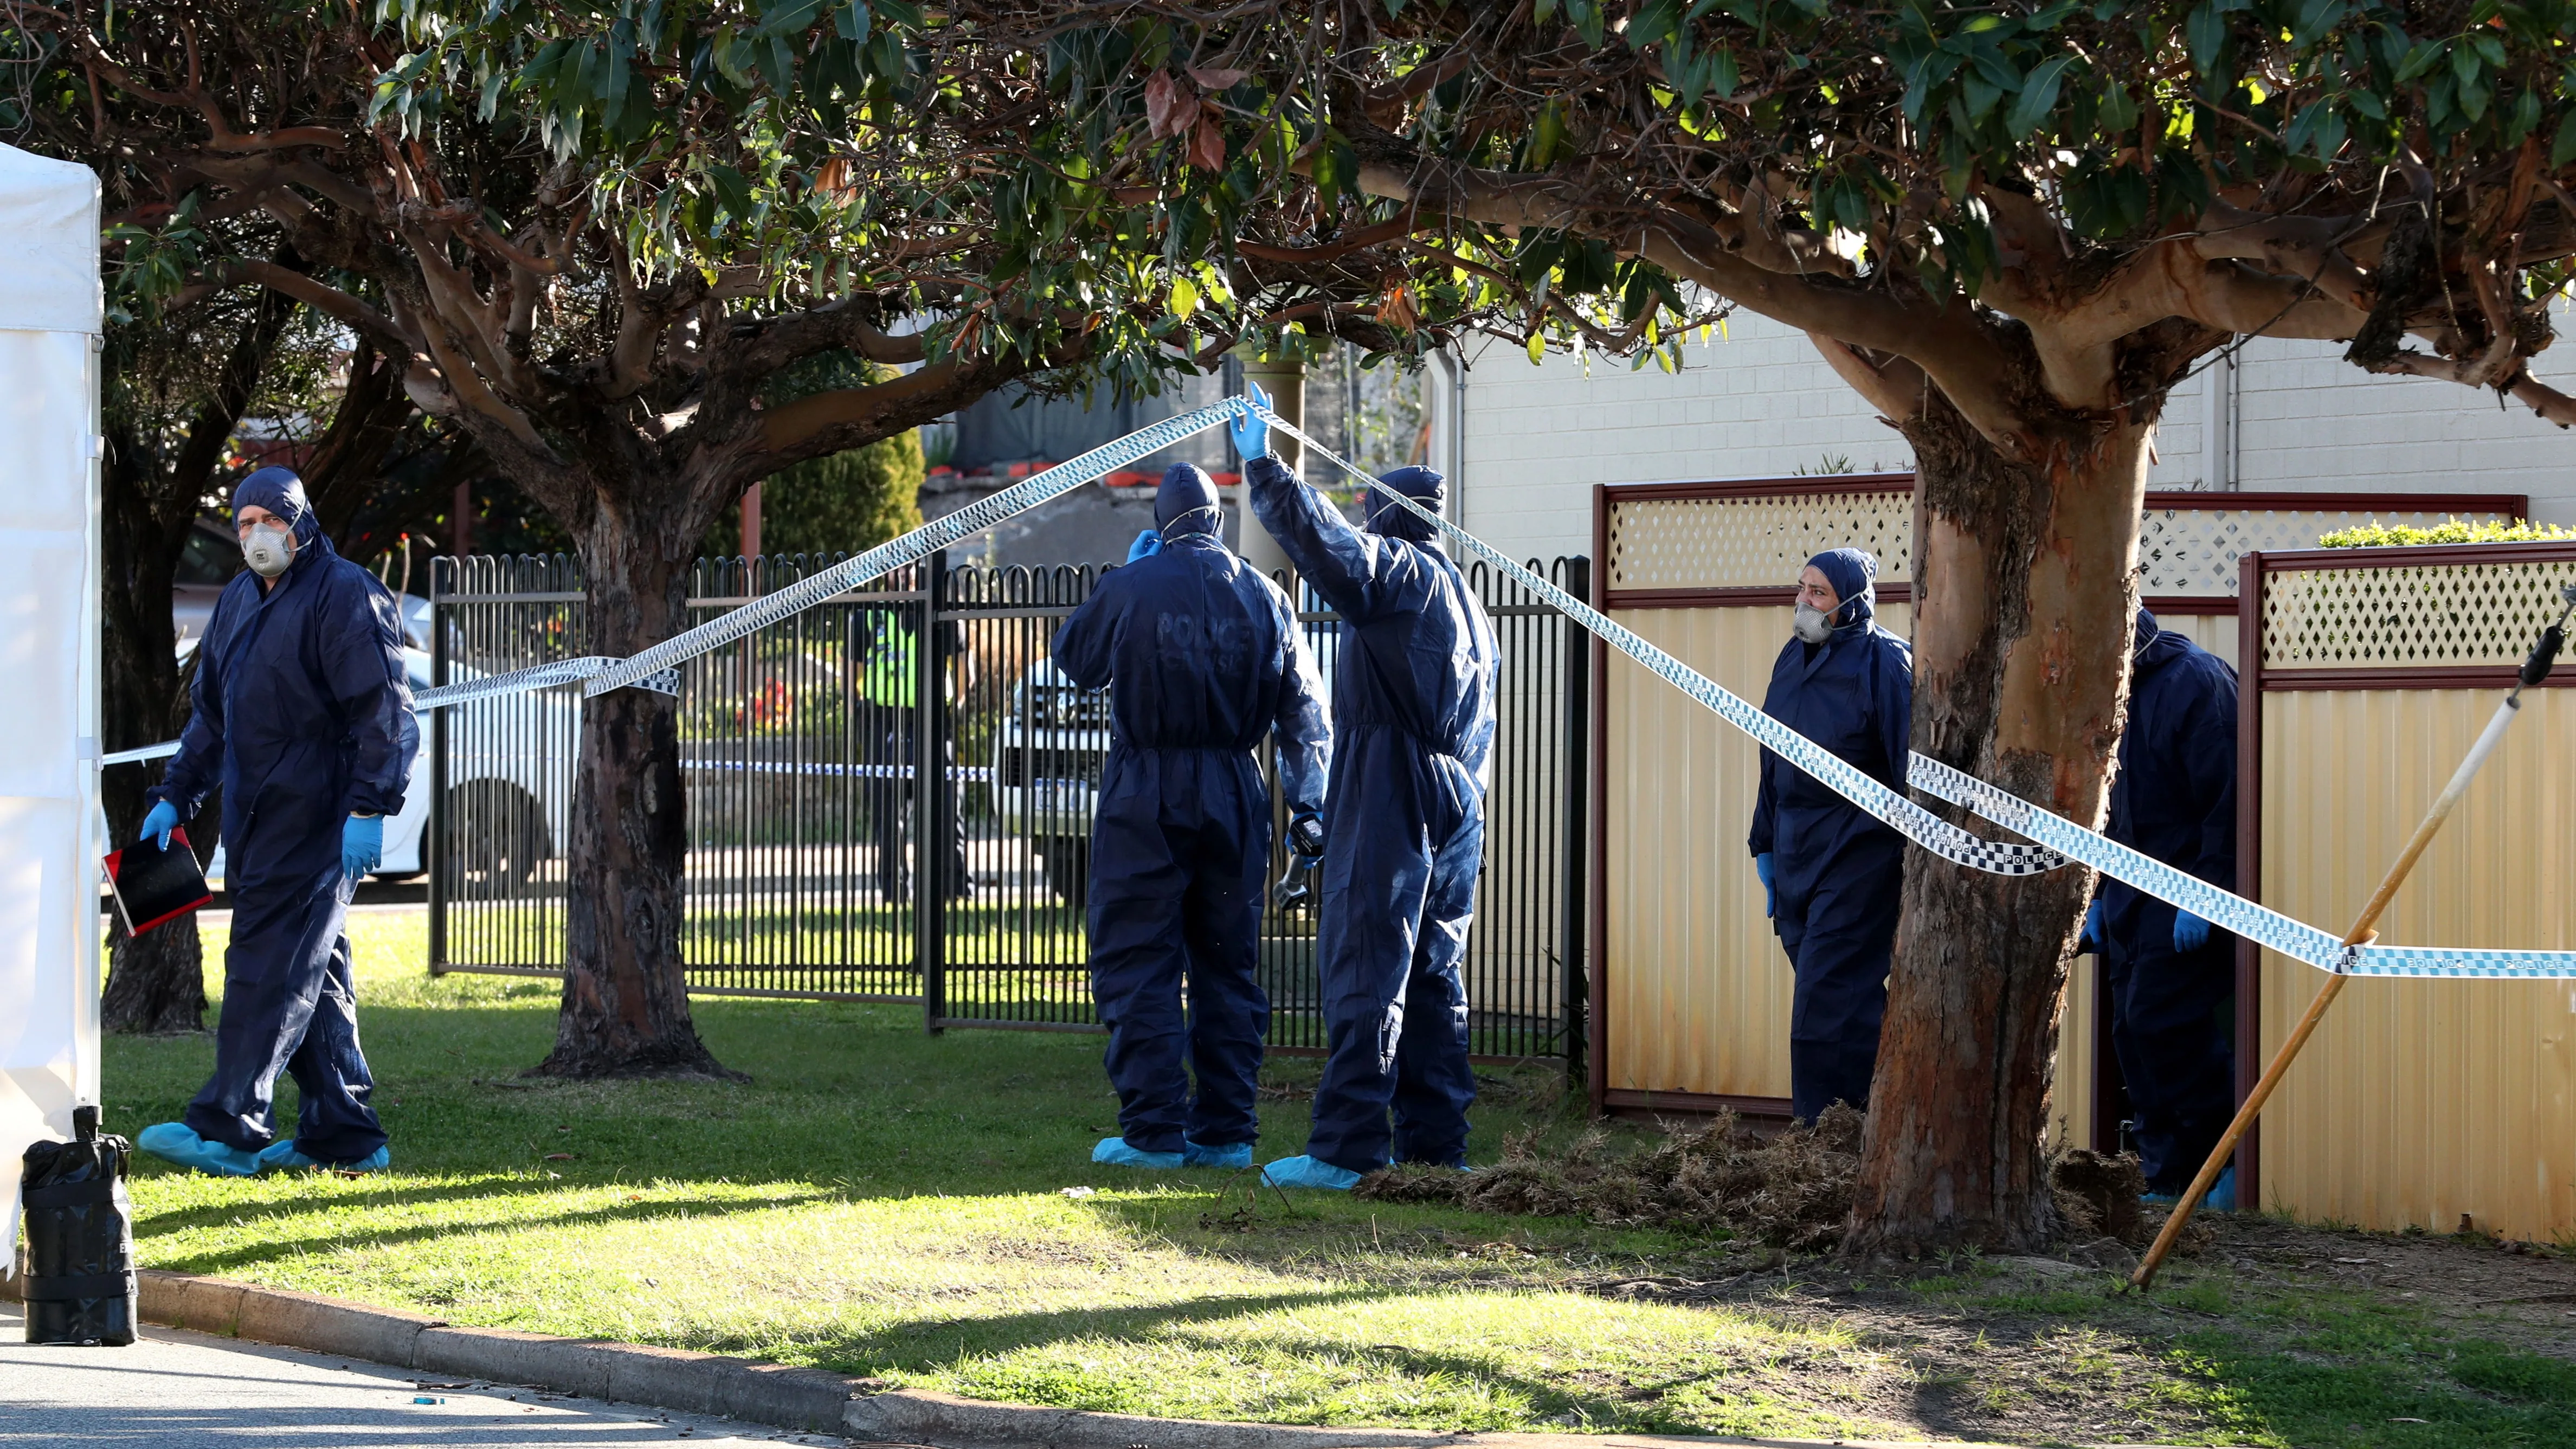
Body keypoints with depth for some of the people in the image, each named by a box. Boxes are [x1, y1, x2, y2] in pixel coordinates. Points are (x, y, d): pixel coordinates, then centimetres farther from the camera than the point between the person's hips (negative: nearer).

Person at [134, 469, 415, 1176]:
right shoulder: (239, 601, 17)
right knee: (314, 972, 10)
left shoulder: (344, 596, -9)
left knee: (273, 965, -11)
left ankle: (230, 1128, -15)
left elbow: (384, 712, -14)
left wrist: (370, 807, -21)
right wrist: (174, 796, 19)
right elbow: (210, 714, 26)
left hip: (316, 819, -9)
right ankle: (345, 1135, 13)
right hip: (256, 821, 9)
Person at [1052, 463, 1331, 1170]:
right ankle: (1226, 1131, 11)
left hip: (1146, 794, -4)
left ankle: (1155, 1131, -5)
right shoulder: (1264, 598, 4)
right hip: (1234, 796, 4)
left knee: (1137, 964, 0)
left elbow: (1074, 656, 11)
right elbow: (1304, 712, 5)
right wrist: (1309, 804, 8)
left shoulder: (1131, 586, -7)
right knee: (1227, 965, 11)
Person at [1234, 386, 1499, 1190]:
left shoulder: (1395, 572, -5)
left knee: (1366, 965, -9)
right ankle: (1435, 1140, 12)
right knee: (1434, 973, 11)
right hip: (1458, 797, 9)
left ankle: (1347, 1146, -12)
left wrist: (1263, 467, -16)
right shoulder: (1466, 598, 21)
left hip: (1389, 793, -9)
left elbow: (1323, 541, -22)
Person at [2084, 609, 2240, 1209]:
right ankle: (2169, 1179, 11)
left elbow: (2227, 800, -19)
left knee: (2161, 1021, -14)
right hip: (2133, 901, 9)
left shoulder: (2198, 683, -14)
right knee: (2133, 1031, 6)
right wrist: (2098, 894, 19)